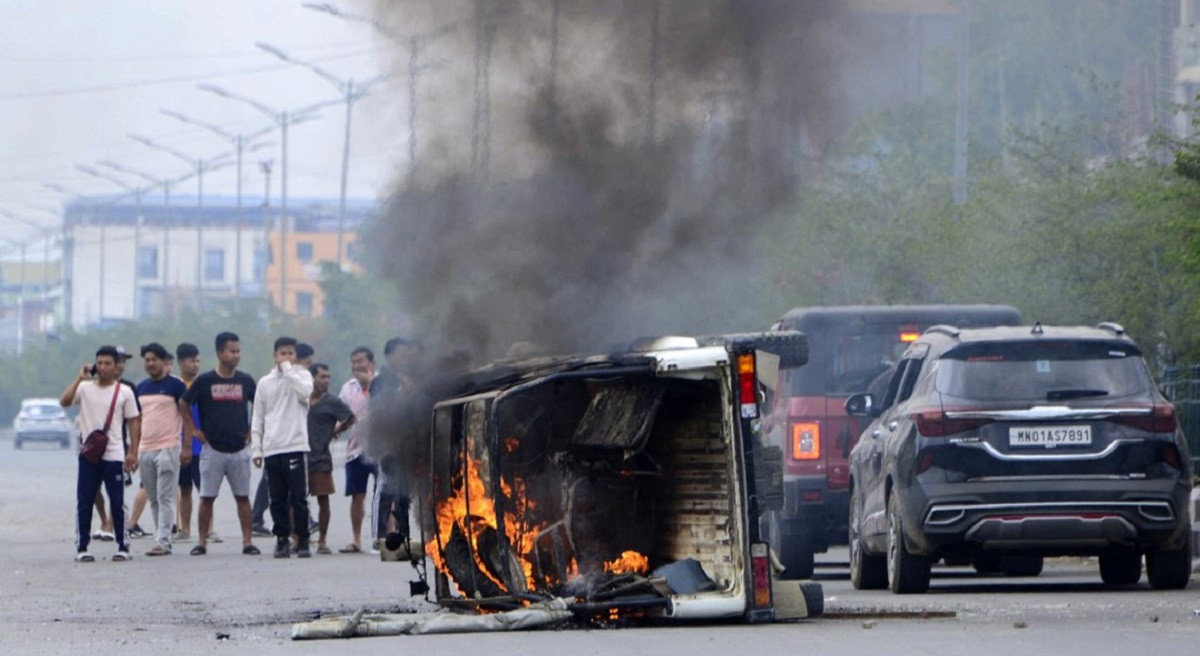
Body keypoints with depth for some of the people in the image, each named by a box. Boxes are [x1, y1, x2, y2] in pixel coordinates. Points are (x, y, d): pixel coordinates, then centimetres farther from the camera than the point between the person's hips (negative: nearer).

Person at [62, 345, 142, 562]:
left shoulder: (124, 392, 4)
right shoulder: (85, 388, 4)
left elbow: (134, 422, 5)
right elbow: (64, 401, -12)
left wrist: (133, 453, -3)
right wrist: (80, 378, -13)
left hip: (114, 456, -1)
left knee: (117, 503, 1)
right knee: (84, 502, 0)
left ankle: (123, 547, 8)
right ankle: (82, 548, 6)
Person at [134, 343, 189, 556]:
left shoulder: (175, 386, -3)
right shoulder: (141, 388, 14)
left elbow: (187, 417, -4)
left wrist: (187, 447, -10)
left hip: (168, 448, -6)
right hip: (145, 449, 6)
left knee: (165, 498, -9)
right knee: (154, 500, 7)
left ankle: (163, 542, -11)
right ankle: (162, 540, 12)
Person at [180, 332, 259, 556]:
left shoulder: (245, 381, 4)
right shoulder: (204, 381, -3)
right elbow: (184, 404, 8)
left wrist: (252, 431, 9)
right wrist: (193, 430, 3)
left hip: (239, 449, 2)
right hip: (212, 449, -2)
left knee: (242, 496, 3)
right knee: (207, 496, 1)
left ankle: (247, 541, 5)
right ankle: (201, 541, 6)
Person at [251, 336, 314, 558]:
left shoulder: (302, 375, 5)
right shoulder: (265, 383, 13)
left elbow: (305, 392, -19)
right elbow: (257, 418, 13)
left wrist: (288, 369, -11)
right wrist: (256, 448, 6)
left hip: (295, 446, -3)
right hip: (271, 448, 3)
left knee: (298, 498, -5)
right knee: (277, 500, 4)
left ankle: (302, 540, 0)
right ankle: (282, 539, 9)